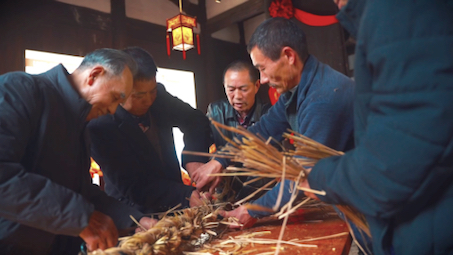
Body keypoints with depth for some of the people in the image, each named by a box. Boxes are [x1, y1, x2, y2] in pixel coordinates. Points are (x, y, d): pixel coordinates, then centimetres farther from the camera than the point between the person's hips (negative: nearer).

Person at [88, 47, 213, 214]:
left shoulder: (157, 95, -7)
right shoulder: (99, 126, -21)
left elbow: (196, 120, 5)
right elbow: (132, 187, -19)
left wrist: (194, 159, -14)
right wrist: (186, 195, -29)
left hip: (174, 207, 5)